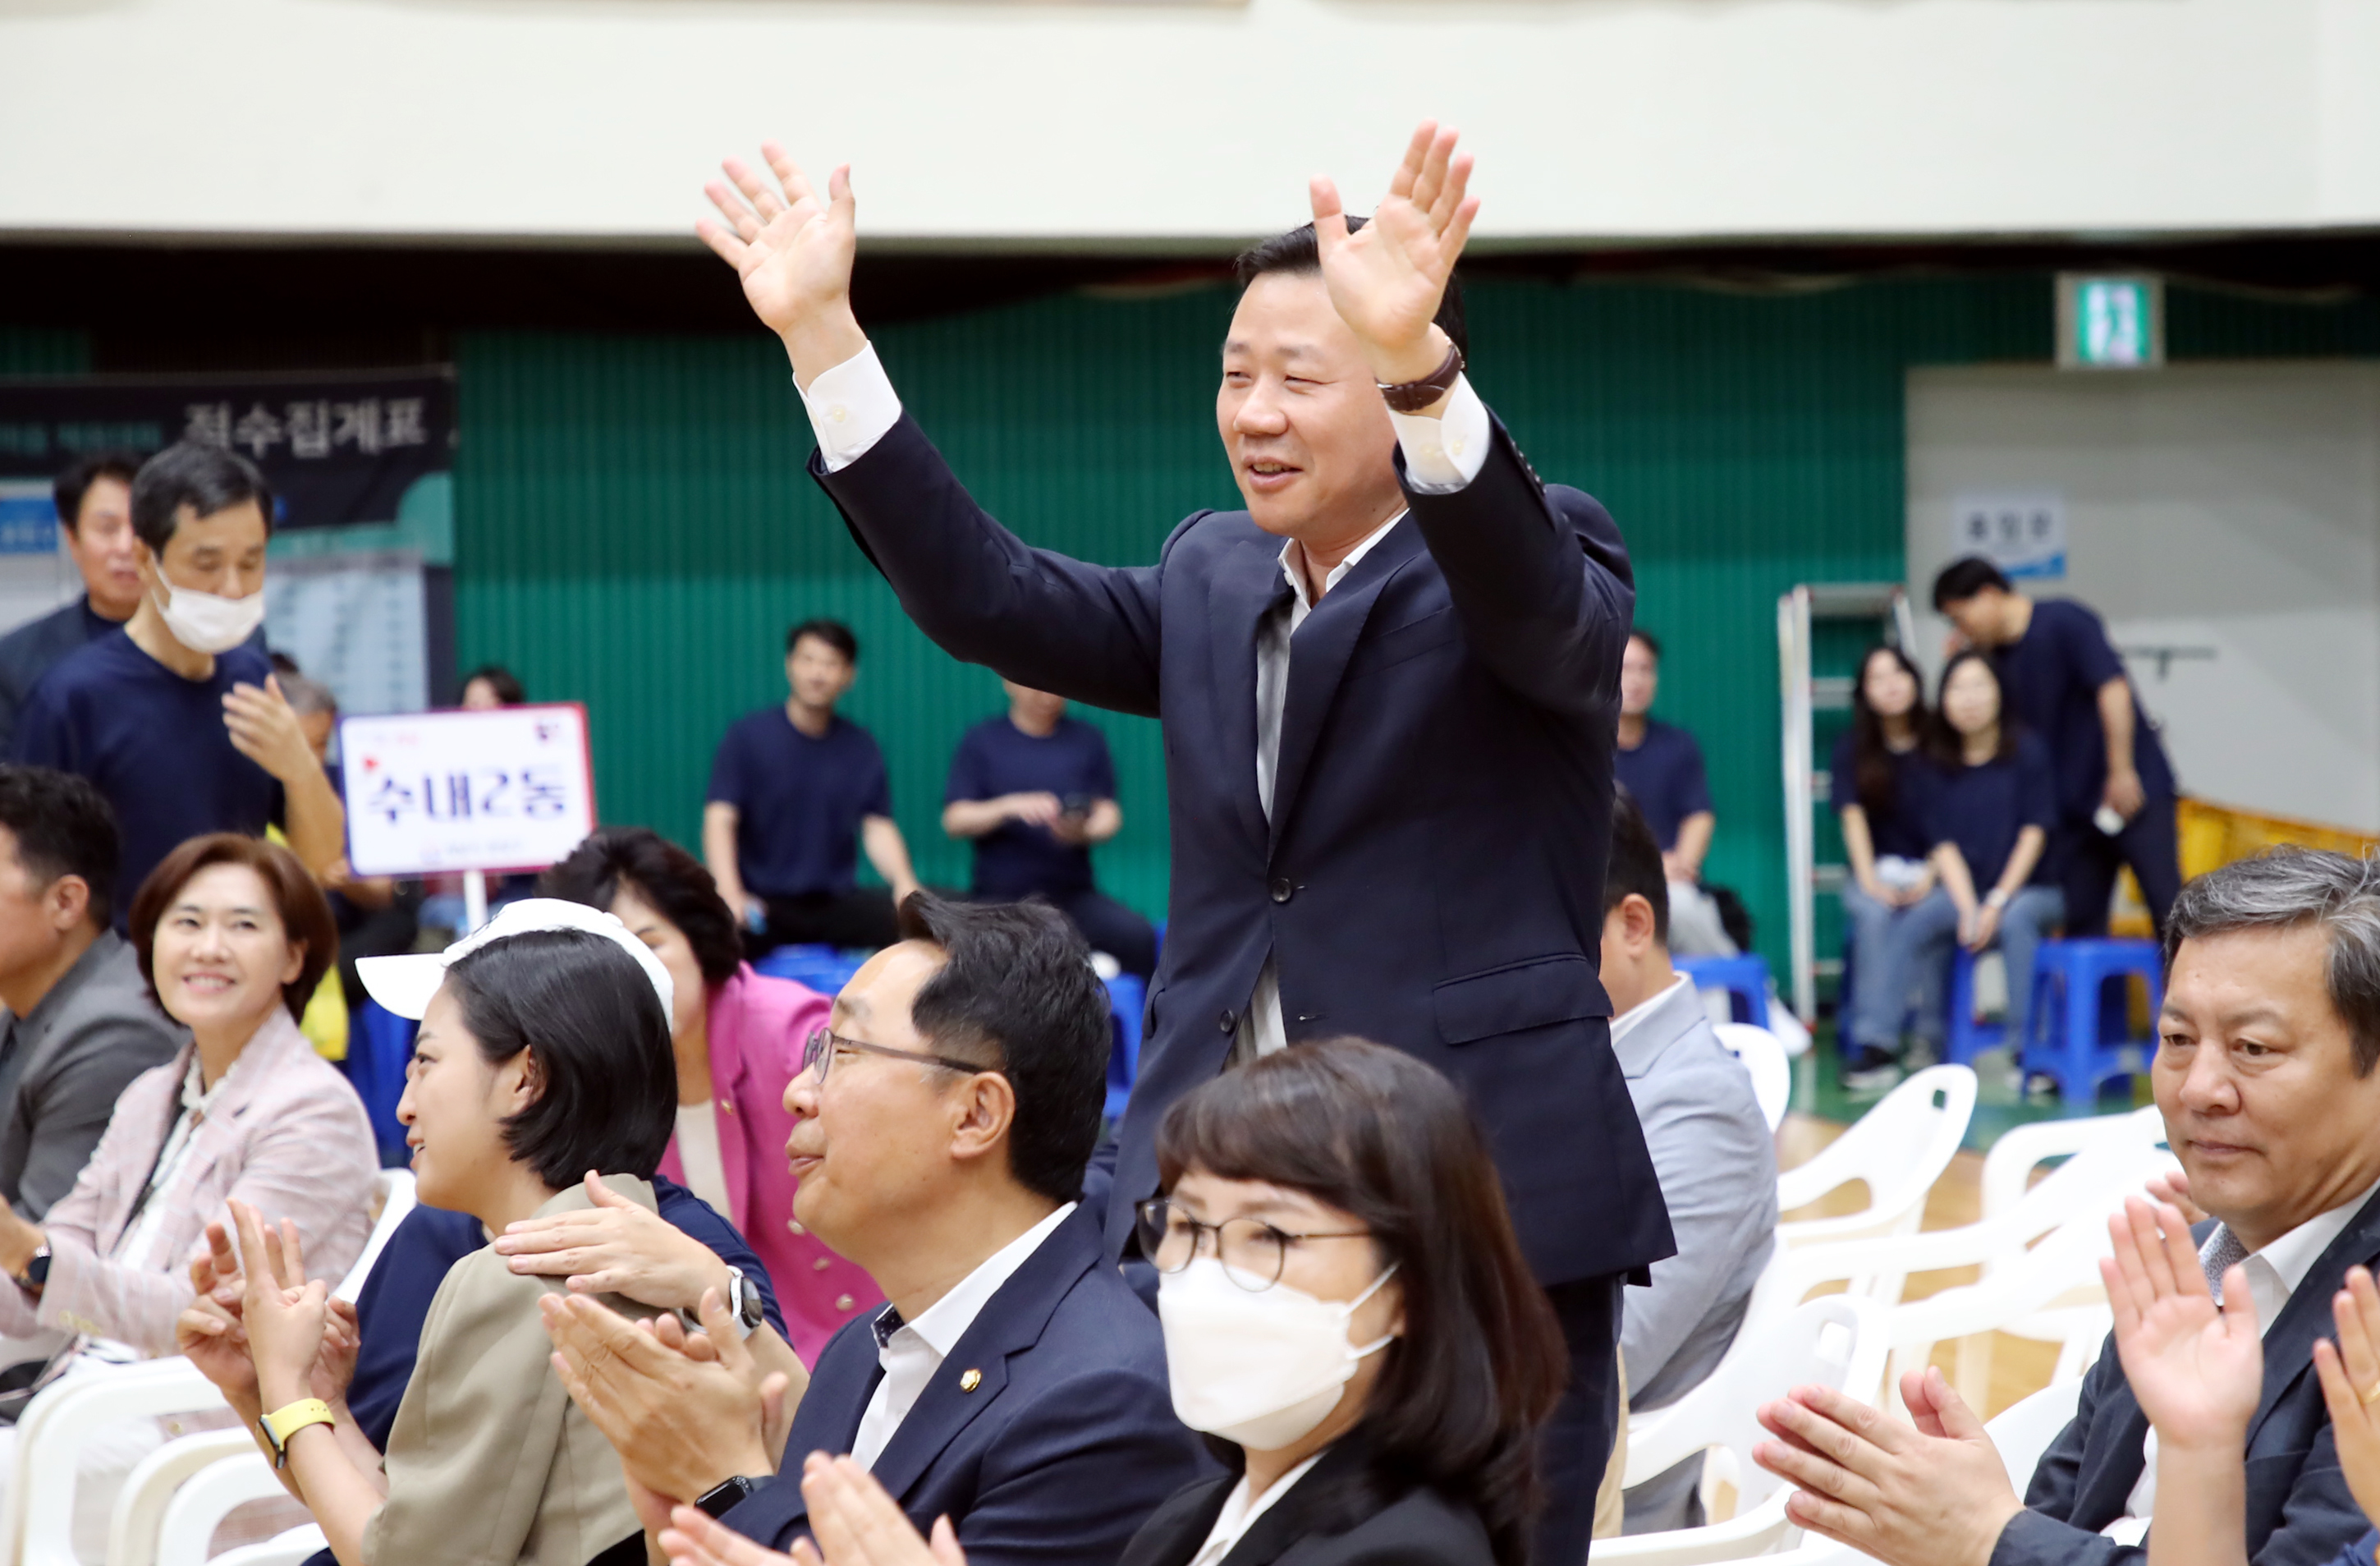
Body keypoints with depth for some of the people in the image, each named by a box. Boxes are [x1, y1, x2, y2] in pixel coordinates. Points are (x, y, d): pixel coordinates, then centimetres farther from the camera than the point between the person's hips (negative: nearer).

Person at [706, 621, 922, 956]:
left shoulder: (861, 748, 9)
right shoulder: (748, 736, -1)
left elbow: (878, 827, 6)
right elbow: (720, 818, -8)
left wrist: (904, 883, -15)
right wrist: (730, 893, -24)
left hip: (835, 901, 3)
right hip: (763, 901, -3)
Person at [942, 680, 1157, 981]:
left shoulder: (1087, 740, 13)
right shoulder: (981, 741, 8)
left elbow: (1109, 814, 10)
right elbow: (955, 820, 2)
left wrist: (1083, 832, -14)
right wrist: (1009, 807, -16)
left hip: (1073, 893, 2)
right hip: (1003, 895, -2)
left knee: (1139, 938, -25)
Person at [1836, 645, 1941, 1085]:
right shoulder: (1853, 748, 7)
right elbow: (1853, 816, -5)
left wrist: (1932, 876, -17)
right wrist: (1868, 878, -20)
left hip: (1932, 870, -1)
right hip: (1879, 867, 1)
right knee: (1875, 912, -32)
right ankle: (1876, 1048, -36)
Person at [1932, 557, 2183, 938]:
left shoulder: (2065, 621, -10)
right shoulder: (1999, 656, 10)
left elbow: (2113, 689, -17)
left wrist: (2122, 772, -20)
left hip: (2130, 791, -7)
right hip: (2072, 803, 7)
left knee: (2170, 911, -10)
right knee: (2081, 921, 2)